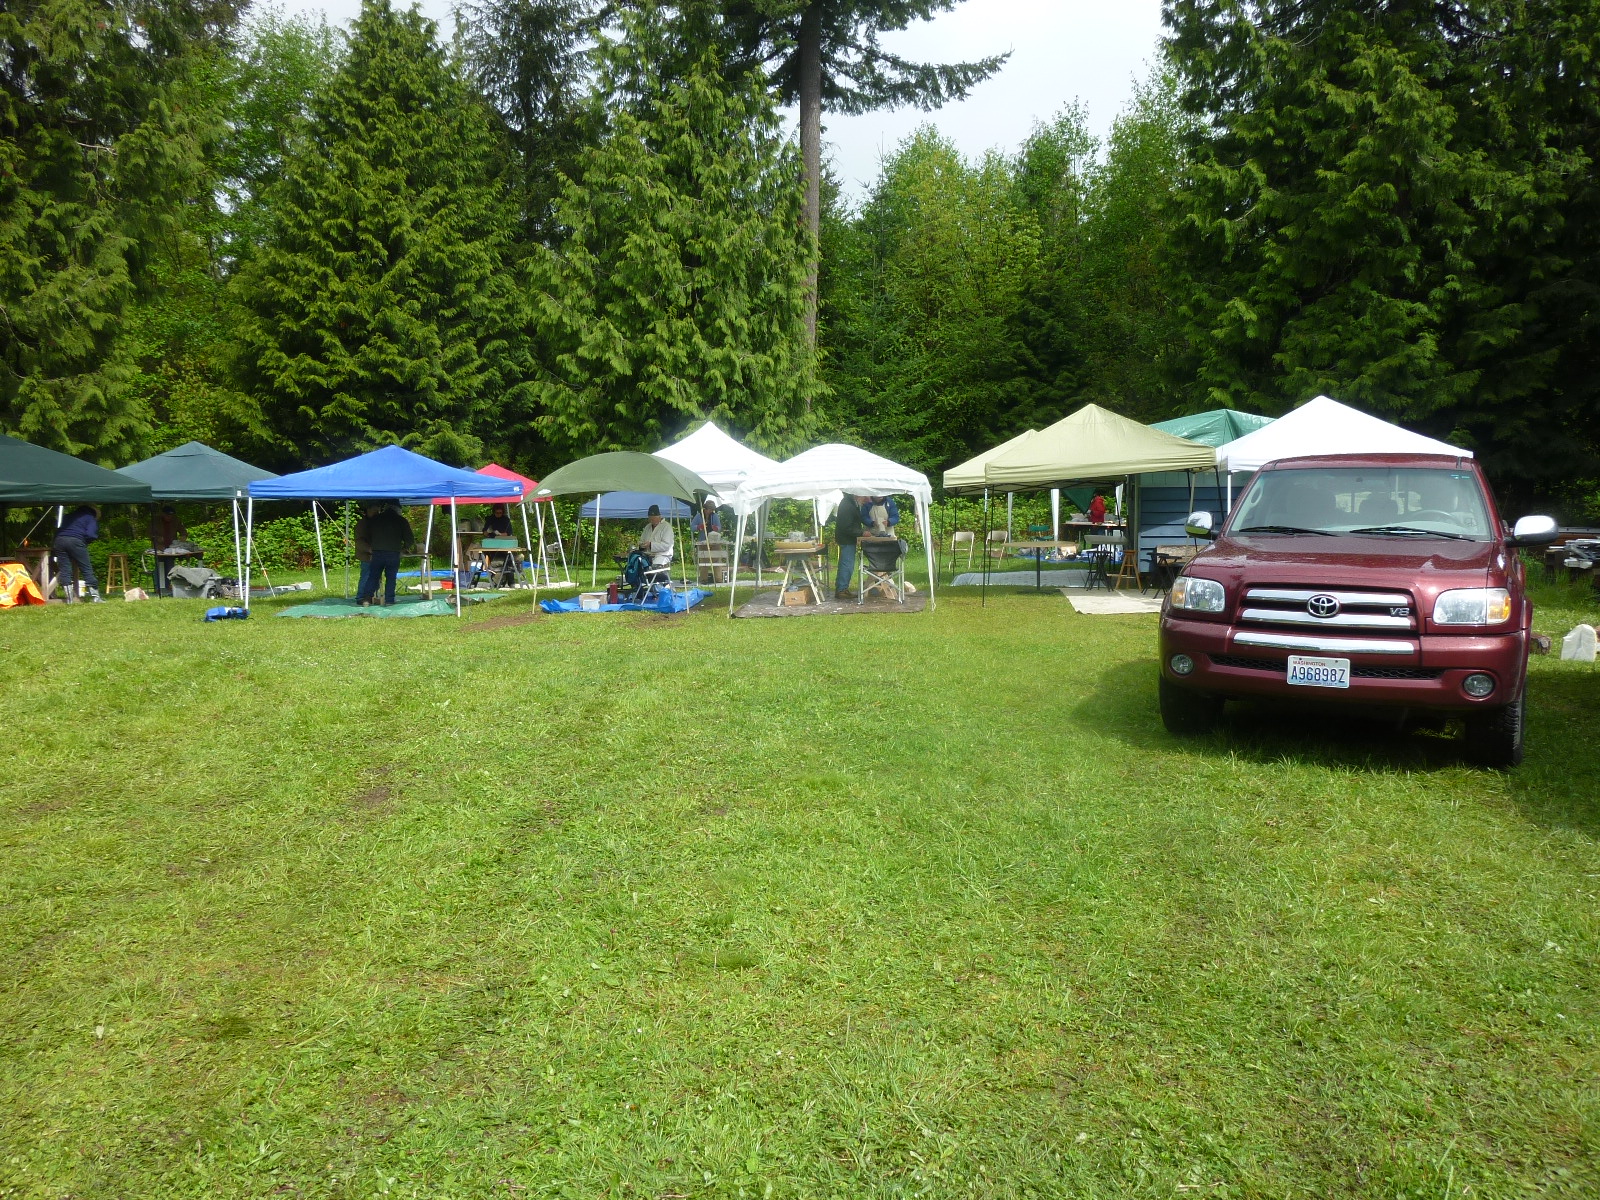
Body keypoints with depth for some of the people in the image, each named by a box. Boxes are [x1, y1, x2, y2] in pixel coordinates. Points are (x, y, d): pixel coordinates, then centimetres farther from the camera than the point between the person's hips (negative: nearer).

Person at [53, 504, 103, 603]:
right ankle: (95, 597, 1)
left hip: (59, 540, 4)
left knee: (64, 570, 5)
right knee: (87, 569, 2)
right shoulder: (91, 518, 13)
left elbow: (57, 531, 23)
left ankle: (70, 598, 0)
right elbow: (90, 534, -5)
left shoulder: (70, 516, 28)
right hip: (76, 541, -4)